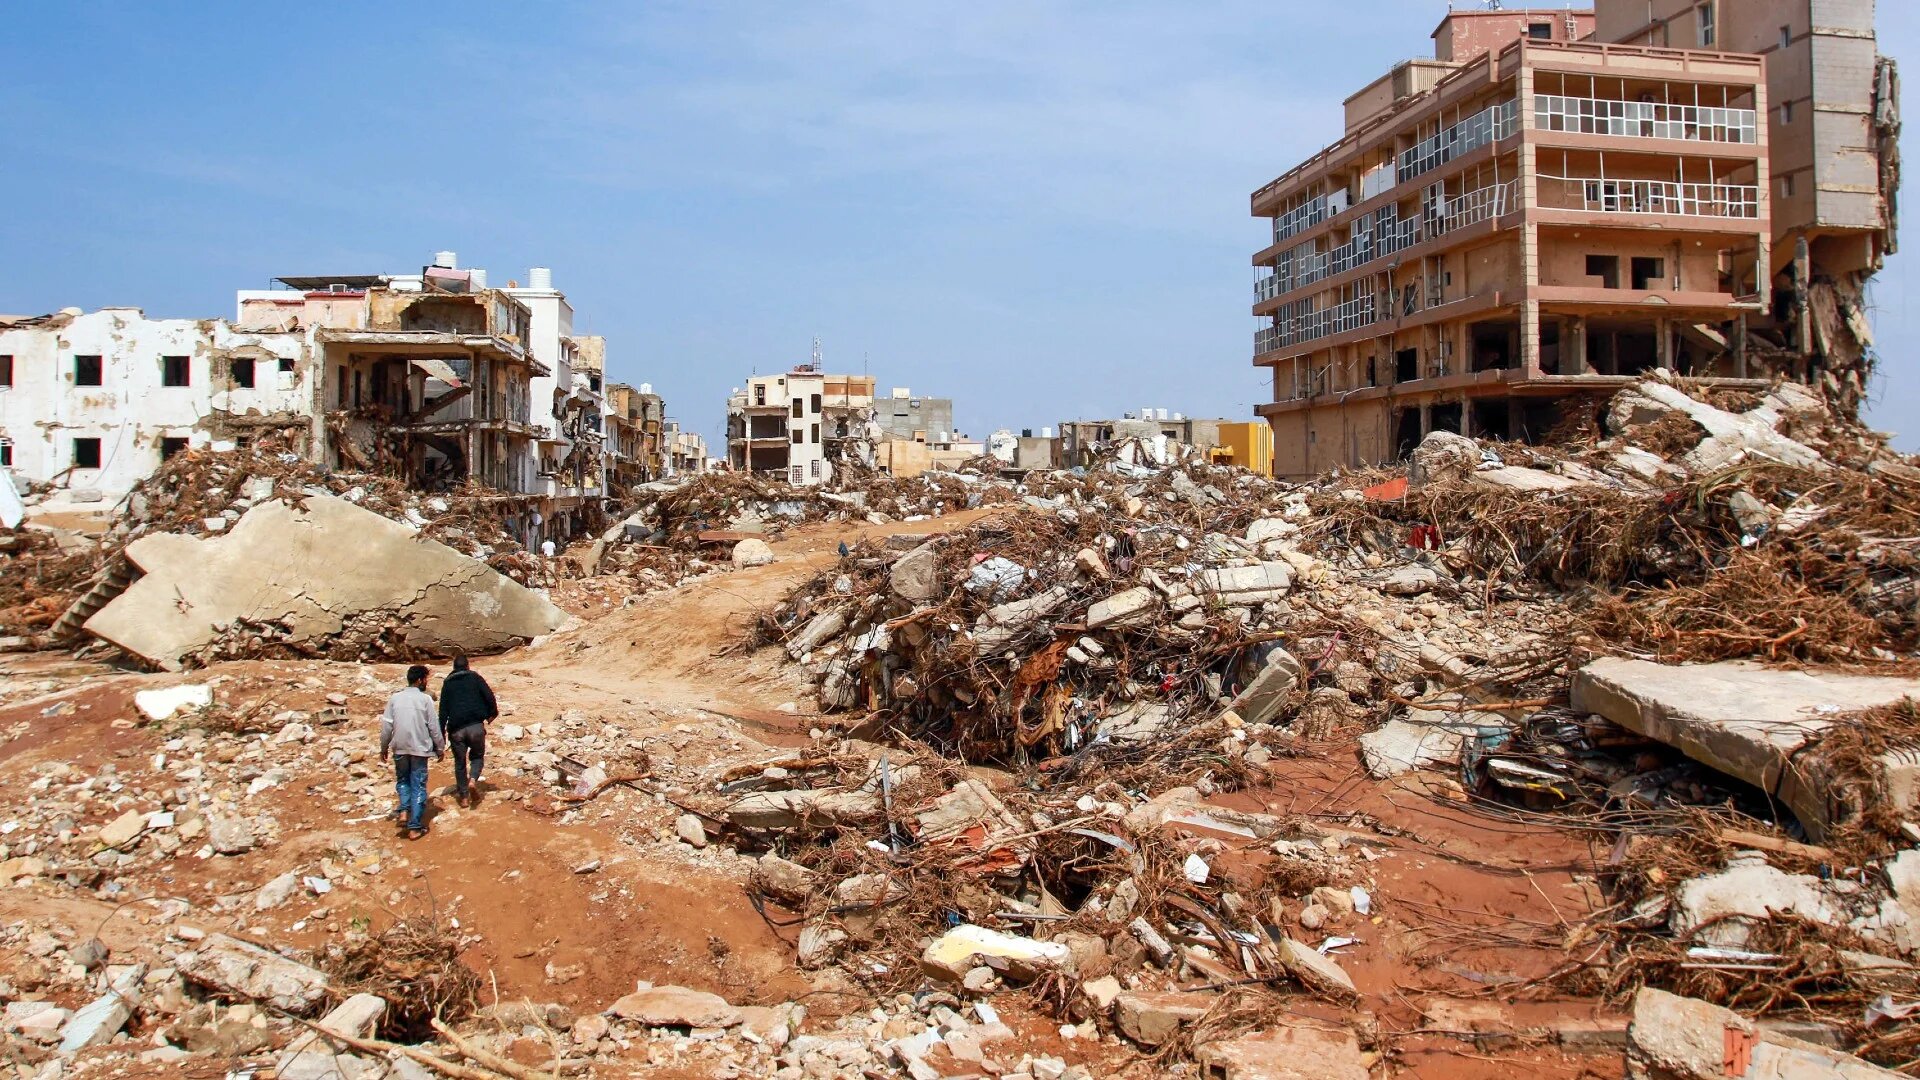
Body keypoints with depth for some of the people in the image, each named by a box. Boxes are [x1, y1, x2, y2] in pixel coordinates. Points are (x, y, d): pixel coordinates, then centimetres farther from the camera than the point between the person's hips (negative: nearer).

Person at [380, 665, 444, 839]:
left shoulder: (395, 698, 2)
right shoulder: (425, 699, -6)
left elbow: (387, 725, 3)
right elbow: (433, 727, -5)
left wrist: (384, 748, 15)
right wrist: (440, 748, 7)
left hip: (399, 748, 2)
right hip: (419, 748, -2)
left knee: (402, 780, 23)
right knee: (418, 787, 4)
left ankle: (404, 810, 0)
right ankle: (415, 827, 3)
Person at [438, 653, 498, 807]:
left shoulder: (447, 683, 12)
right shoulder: (475, 677, 7)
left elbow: (443, 711, 10)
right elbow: (489, 697, -3)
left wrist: (441, 735, 11)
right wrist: (492, 713, 15)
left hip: (456, 729, 1)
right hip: (476, 725, -1)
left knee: (460, 762, 12)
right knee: (477, 756, 15)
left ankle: (464, 796, 11)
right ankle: (473, 780, -13)